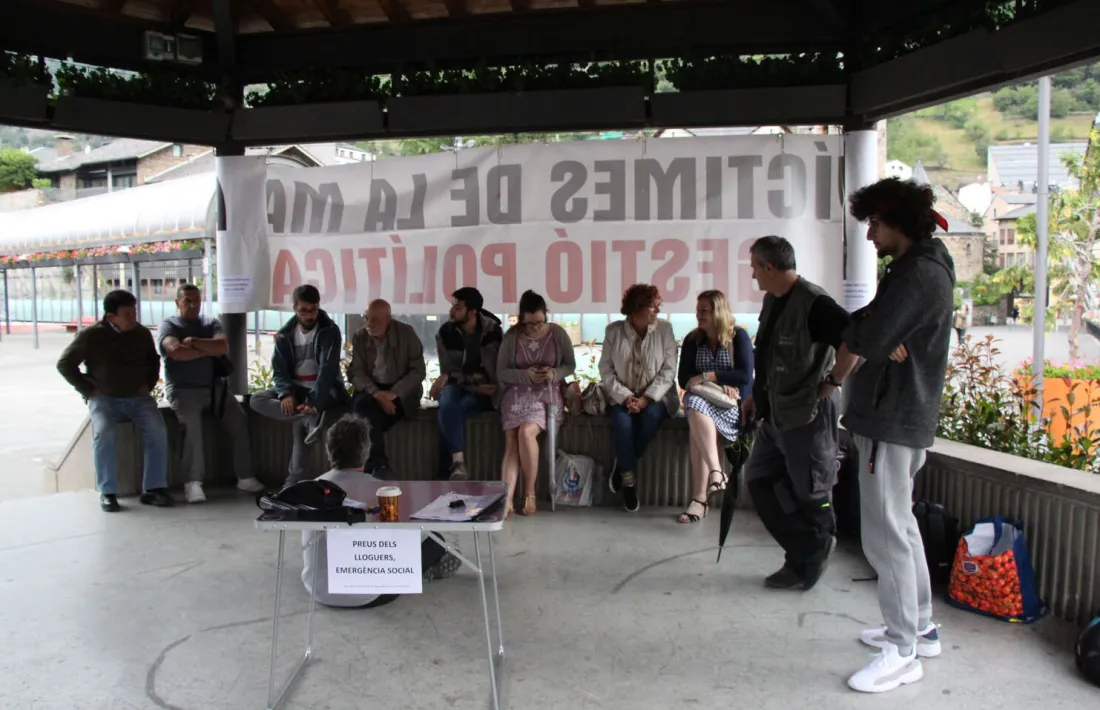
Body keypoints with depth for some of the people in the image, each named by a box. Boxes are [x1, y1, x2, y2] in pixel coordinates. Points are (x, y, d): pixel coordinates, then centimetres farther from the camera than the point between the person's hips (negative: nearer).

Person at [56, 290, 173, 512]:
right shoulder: (91, 335, -4)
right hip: (103, 399, -2)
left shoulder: (142, 333, 6)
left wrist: (149, 384, 10)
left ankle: (154, 489, -19)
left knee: (158, 431, -24)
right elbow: (64, 364, 4)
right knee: (104, 433, -30)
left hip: (138, 398, 2)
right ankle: (107, 492, -20)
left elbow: (154, 361, 25)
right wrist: (88, 389, -3)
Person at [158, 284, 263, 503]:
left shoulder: (211, 323, 16)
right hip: (183, 389, -4)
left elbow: (223, 347, -5)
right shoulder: (168, 325, 5)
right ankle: (193, 482, -26)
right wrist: (210, 350, -7)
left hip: (215, 386, 4)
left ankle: (244, 476, -8)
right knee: (192, 425, -29)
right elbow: (176, 351, -17)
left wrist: (193, 341, -10)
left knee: (240, 420, -14)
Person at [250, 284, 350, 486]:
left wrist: (313, 402, -36)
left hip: (324, 391, -5)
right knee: (256, 400, -23)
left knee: (299, 424, -34)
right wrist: (286, 394, -26)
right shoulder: (285, 335, 3)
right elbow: (279, 370, -2)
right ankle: (311, 418, -37)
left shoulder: (330, 331, -11)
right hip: (295, 389, 5)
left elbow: (328, 369, -22)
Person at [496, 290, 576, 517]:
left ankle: (529, 493, -13)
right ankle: (506, 499, -29)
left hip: (547, 394, -1)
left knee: (526, 432, -28)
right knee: (511, 442, -22)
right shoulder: (511, 336, 1)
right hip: (517, 394, 2)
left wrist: (555, 373, -15)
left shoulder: (558, 333, 0)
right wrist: (526, 375, -16)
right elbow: (501, 372, 2)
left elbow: (571, 365, 7)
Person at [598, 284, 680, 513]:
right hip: (622, 396, 0)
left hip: (655, 396, 0)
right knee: (622, 419, -31)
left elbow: (668, 371, -7)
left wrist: (646, 399, -18)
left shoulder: (665, 329, -3)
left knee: (652, 415, -33)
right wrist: (625, 397, -17)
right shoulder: (613, 331, -2)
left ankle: (623, 464, -10)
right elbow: (606, 370, -3)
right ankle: (629, 481, -15)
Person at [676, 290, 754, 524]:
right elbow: (684, 379, 1)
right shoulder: (692, 340, 8)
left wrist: (707, 377, -18)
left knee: (697, 409, -35)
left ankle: (700, 497, -39)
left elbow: (745, 375, -13)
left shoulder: (739, 336, -2)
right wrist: (719, 384, -14)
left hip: (734, 404, -4)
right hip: (704, 400, 4)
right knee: (694, 405, -34)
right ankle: (716, 471, -38)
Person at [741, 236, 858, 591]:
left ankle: (810, 563, 23)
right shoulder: (772, 300, 10)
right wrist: (756, 394, 17)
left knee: (809, 494, 4)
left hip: (807, 414, -10)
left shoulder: (813, 303, -20)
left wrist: (832, 382, -20)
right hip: (773, 414, 10)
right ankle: (803, 554, 25)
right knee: (760, 481, 13)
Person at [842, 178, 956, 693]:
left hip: (893, 421, -11)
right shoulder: (917, 268, 17)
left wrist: (855, 331, -5)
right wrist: (869, 335, -11)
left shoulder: (919, 273, -17)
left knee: (886, 537, -4)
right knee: (900, 526, 19)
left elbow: (867, 340, -25)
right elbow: (862, 331, 10)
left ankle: (903, 652, 6)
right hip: (901, 415, 11)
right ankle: (920, 628, 31)